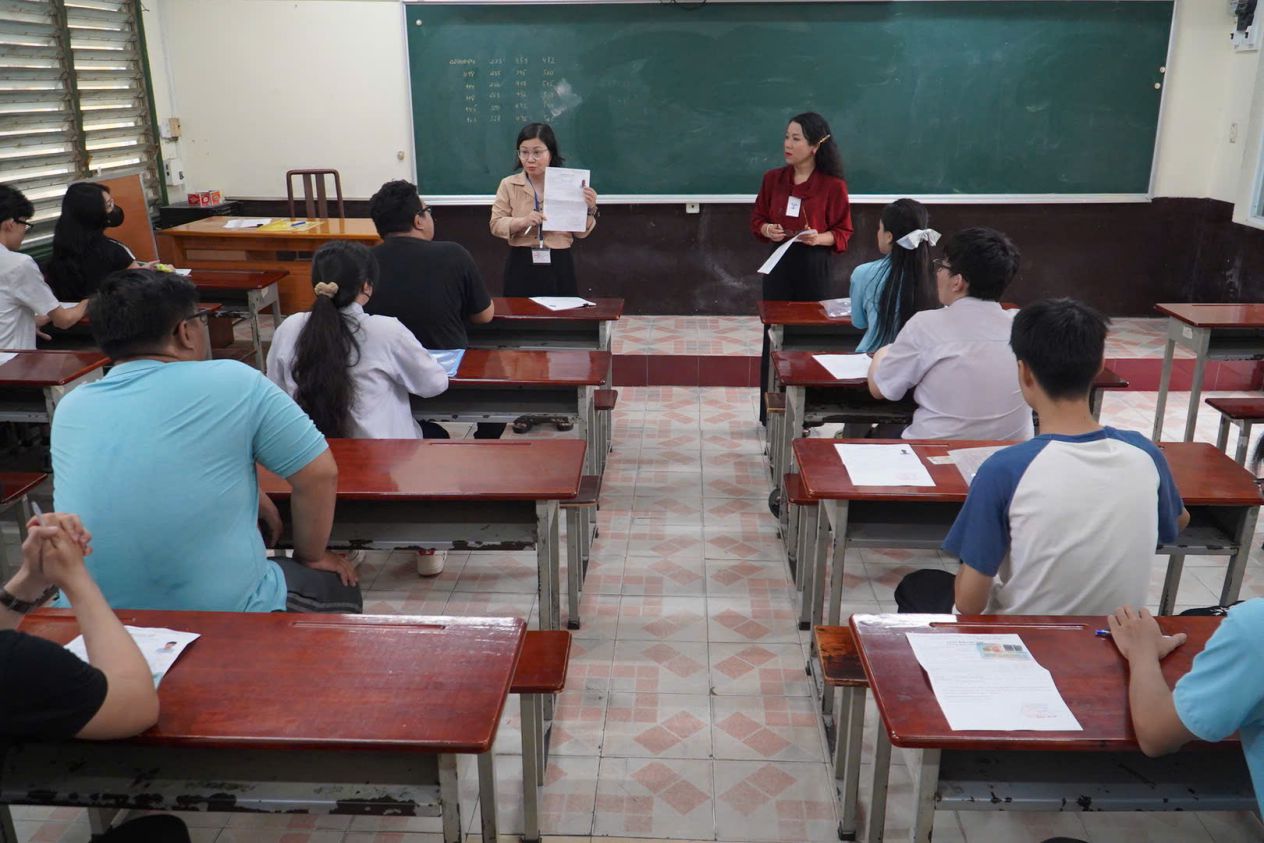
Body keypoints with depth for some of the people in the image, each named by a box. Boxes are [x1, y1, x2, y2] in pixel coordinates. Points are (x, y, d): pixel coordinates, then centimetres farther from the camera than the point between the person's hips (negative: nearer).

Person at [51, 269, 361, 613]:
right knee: (338, 585, 24)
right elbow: (320, 473, -7)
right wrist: (311, 556, 8)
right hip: (224, 615, -5)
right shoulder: (232, 382, -13)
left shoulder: (69, 411, 1)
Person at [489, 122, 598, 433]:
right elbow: (496, 225, -3)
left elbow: (581, 233, 2)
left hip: (558, 266, 0)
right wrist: (522, 222, -21)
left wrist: (590, 210, -17)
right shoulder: (509, 185, 2)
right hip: (522, 265, 0)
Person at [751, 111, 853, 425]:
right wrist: (767, 230, -10)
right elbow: (757, 219, 11)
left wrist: (819, 238, -20)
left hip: (813, 269, -3)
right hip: (778, 265, 3)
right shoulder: (773, 178, 2)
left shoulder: (833, 185, -7)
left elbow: (844, 233, -2)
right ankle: (771, 414, 15)